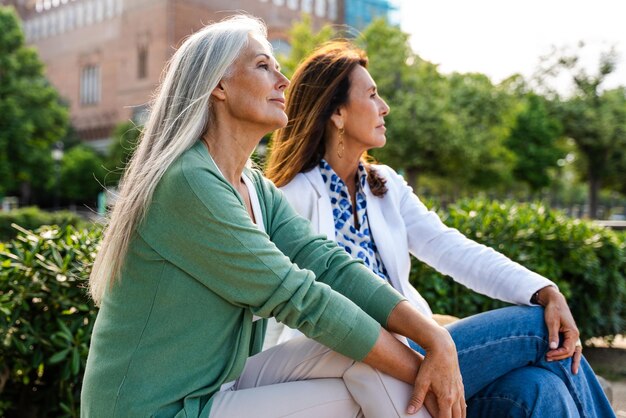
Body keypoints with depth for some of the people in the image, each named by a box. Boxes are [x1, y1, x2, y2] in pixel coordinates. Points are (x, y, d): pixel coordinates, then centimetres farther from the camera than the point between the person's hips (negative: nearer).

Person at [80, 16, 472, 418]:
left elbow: (331, 265, -6)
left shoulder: (259, 190, 7)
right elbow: (297, 298, -21)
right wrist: (417, 370, -16)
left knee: (377, 349, -8)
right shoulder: (188, 183, -21)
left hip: (222, 384, 7)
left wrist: (437, 338, -18)